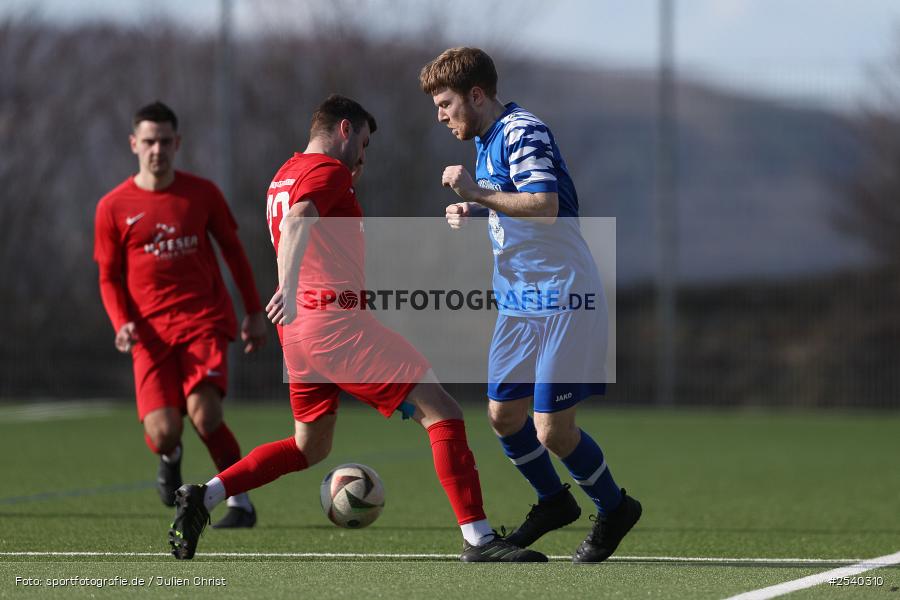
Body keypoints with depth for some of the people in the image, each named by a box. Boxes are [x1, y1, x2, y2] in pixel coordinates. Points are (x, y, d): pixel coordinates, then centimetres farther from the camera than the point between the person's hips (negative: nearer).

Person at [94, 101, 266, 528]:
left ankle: (241, 503, -7)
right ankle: (170, 458, 26)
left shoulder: (202, 193, 4)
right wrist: (122, 324, -10)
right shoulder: (113, 208, 2)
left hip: (205, 320, 0)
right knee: (163, 431, -14)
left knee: (204, 414, -23)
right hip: (151, 329, 0)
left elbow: (233, 252, 15)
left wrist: (254, 311, 14)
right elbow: (110, 278, 7)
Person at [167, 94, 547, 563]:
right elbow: (298, 222, -28)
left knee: (309, 447, 24)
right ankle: (478, 539, -17)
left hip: (299, 329, 10)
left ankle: (202, 498, 11)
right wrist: (289, 290, -40)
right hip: (337, 320, -10)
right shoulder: (327, 170, -7)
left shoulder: (284, 176, 22)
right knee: (443, 413, -9)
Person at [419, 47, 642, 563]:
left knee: (552, 429, -8)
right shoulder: (488, 141, 13)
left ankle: (615, 509, 14)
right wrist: (474, 211, 7)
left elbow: (546, 207, -32)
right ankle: (554, 502, 33)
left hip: (562, 298, -10)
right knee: (504, 415, 12)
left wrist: (477, 192, -28)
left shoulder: (523, 134, -18)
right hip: (519, 301, 10)